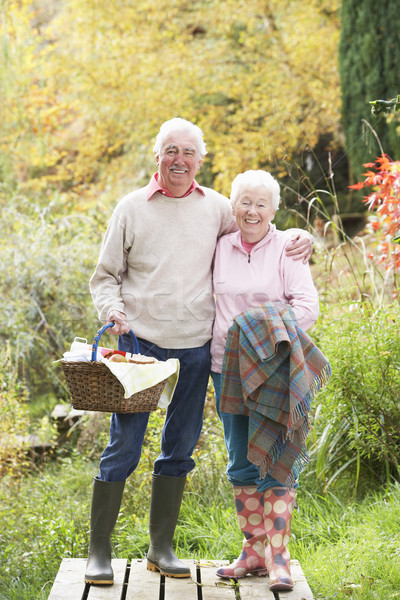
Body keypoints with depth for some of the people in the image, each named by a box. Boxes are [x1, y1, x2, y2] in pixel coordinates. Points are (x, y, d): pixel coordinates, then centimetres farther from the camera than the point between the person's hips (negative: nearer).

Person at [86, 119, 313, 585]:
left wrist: (298, 240, 2)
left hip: (195, 348, 3)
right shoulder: (131, 208, 3)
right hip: (139, 341, -3)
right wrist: (113, 311, -12)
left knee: (180, 449, 9)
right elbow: (105, 276, 7)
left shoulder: (217, 208, 8)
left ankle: (161, 547, 21)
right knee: (123, 446, -5)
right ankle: (98, 551, 5)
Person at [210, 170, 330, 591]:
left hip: (273, 368, -4)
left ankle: (277, 556, -2)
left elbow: (308, 304, -8)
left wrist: (270, 335, -20)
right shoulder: (221, 247, 11)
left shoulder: (286, 248, -1)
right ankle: (253, 549, 17)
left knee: (273, 461, -7)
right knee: (240, 463, 8)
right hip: (228, 368, 4)